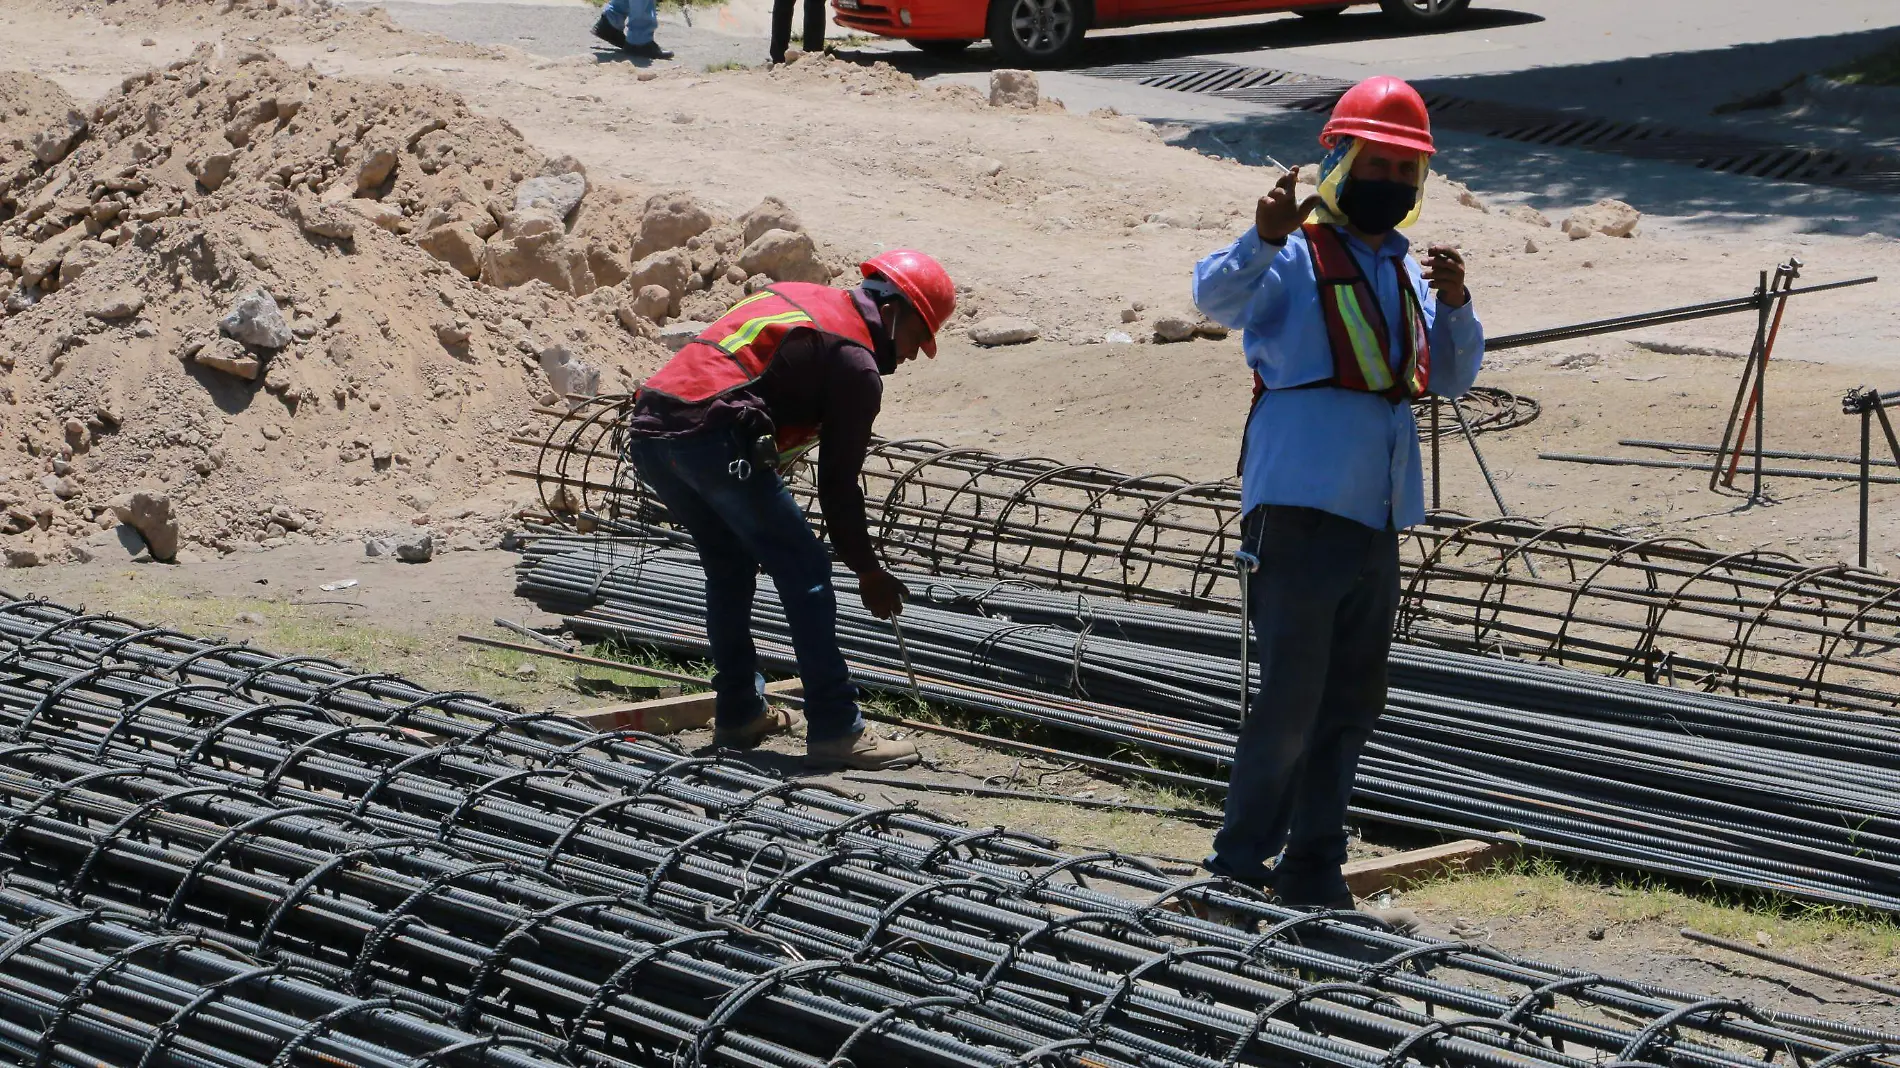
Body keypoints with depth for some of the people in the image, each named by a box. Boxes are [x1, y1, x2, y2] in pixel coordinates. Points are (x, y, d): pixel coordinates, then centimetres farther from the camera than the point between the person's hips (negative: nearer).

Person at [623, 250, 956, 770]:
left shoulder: (792, 297, 27)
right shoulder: (857, 365, 2)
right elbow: (838, 483, 3)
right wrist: (869, 572, 16)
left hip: (647, 430, 9)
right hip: (711, 434, -9)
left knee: (730, 567, 24)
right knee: (805, 572, -1)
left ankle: (739, 714, 30)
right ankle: (835, 731, -2)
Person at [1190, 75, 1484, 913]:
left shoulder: (1406, 269, 16)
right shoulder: (1295, 258, -5)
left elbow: (1454, 378, 15)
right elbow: (1214, 297, -24)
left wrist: (1454, 305, -5)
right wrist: (1262, 239, -43)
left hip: (1378, 522, 8)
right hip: (1300, 509, -7)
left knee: (1351, 705, 12)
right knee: (1292, 700, -8)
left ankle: (1315, 866, 22)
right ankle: (1243, 854, 4)